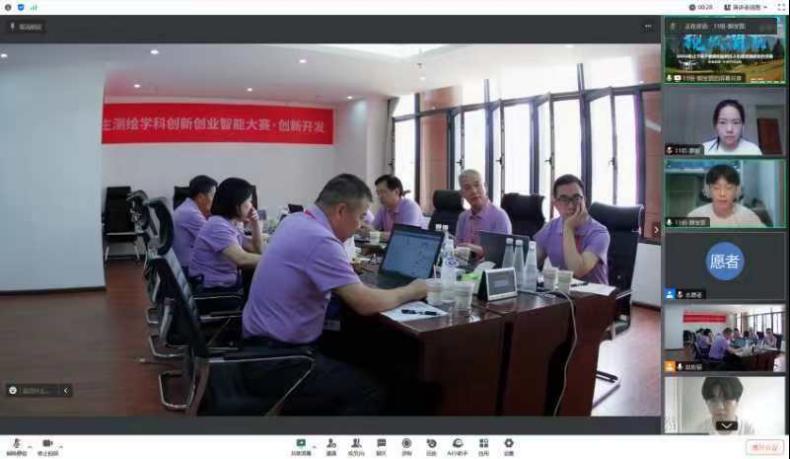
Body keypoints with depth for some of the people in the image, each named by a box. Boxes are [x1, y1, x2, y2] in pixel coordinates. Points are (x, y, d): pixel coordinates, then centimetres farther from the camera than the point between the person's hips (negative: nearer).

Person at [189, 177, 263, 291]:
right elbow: (241, 259, -30)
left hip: (227, 284, 9)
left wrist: (255, 225, 3)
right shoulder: (218, 226, -19)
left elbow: (257, 251, 15)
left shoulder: (232, 225, 9)